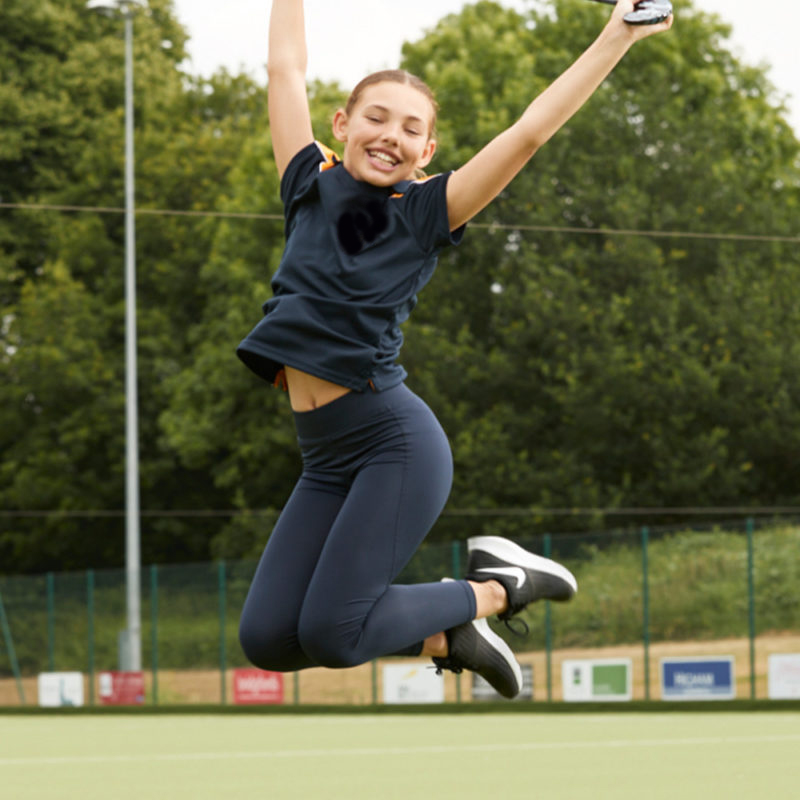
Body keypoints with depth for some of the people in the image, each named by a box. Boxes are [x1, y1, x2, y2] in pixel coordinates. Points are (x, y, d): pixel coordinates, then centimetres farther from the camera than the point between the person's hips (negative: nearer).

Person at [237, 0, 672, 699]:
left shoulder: (425, 212, 0)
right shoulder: (311, 187, 11)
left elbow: (528, 134, -4)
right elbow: (287, 68, 17)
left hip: (397, 444, -5)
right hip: (326, 458, 5)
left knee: (329, 633, -13)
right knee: (267, 638, -2)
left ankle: (494, 590, 12)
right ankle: (445, 636, 17)